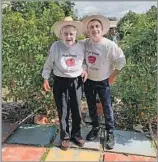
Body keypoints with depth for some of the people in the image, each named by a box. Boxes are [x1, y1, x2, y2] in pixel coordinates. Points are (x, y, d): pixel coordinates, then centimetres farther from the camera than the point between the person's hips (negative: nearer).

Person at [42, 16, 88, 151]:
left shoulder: (82, 45, -4)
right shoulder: (55, 46, -8)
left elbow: (85, 61, 12)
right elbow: (49, 63, 2)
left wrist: (84, 69, -6)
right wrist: (46, 78, 2)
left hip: (76, 82, 2)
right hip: (60, 82, -1)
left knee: (77, 110, 11)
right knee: (63, 111, 7)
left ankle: (76, 134, 32)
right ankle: (65, 136, 26)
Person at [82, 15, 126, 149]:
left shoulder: (110, 45, -19)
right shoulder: (85, 43, -10)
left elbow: (121, 60, -10)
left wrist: (113, 76, -7)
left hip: (103, 82, -3)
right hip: (88, 81, 4)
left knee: (107, 108, 5)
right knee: (91, 107, 17)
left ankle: (110, 134, 23)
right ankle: (95, 128, 38)